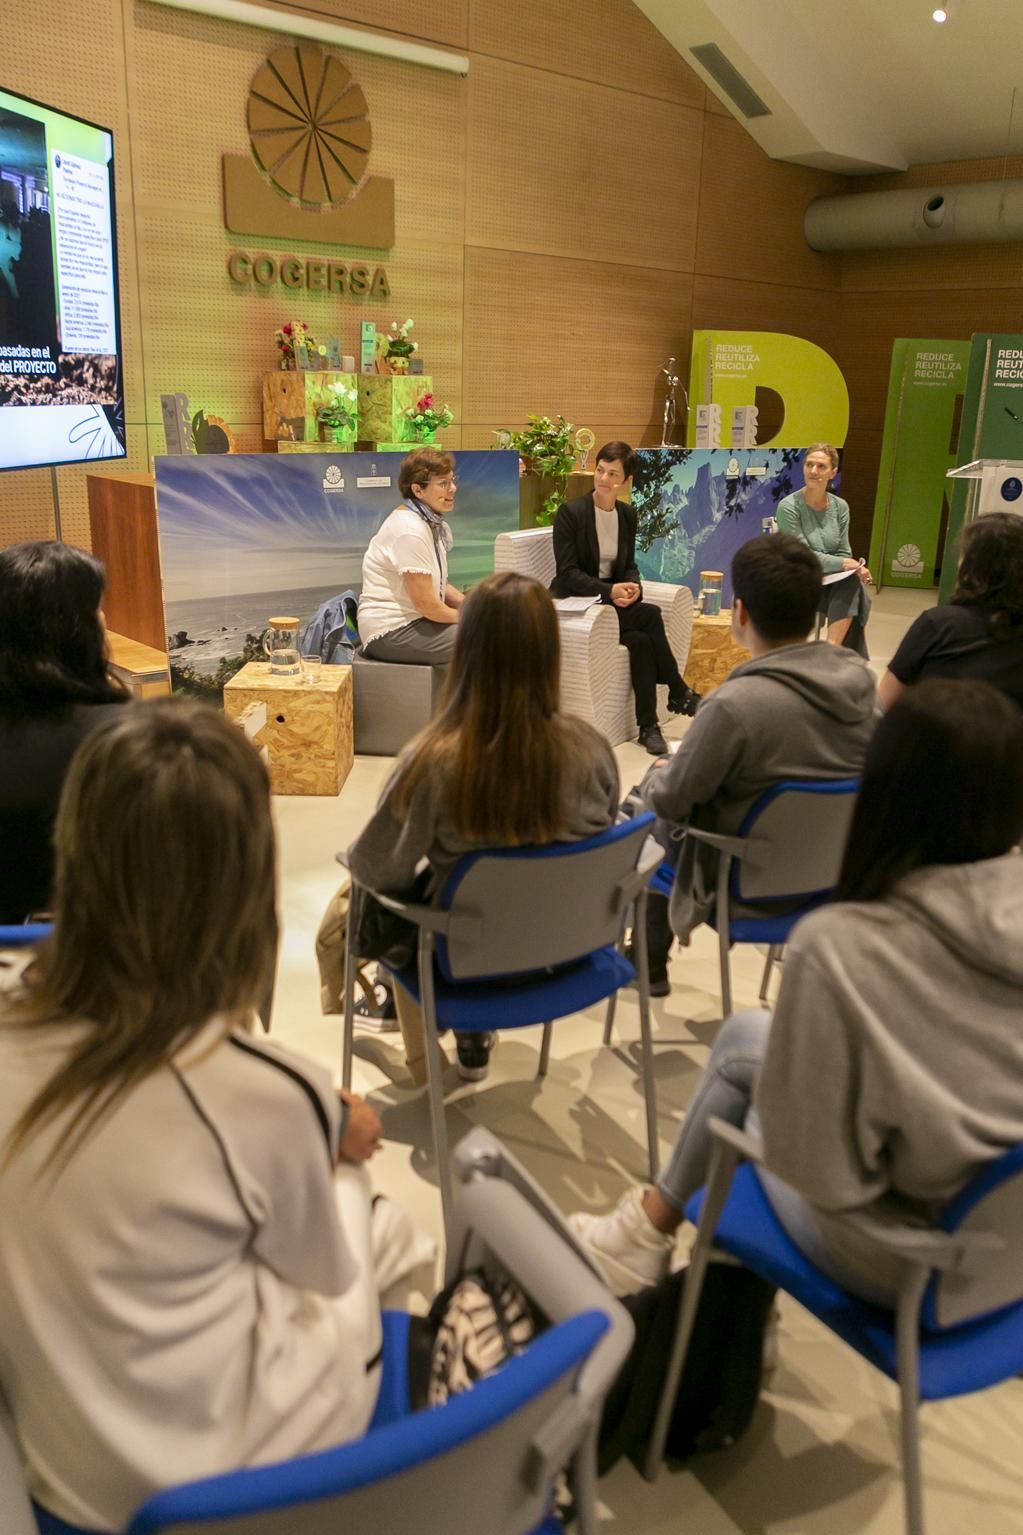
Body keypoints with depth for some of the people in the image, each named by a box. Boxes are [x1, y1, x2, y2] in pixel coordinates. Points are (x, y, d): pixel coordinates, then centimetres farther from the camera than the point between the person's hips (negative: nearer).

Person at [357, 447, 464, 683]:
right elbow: (426, 604, -22)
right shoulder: (410, 530, -20)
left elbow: (439, 584, 17)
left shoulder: (431, 522, 11)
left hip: (410, 620, 10)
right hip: (389, 632, -10)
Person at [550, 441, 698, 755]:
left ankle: (648, 726, -18)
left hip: (611, 600, 6)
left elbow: (629, 565, 12)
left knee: (641, 640, -27)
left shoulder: (628, 514, 8)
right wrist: (609, 591, -27)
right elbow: (567, 573, -15)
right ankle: (679, 693, -11)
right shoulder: (570, 512, -10)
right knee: (650, 615, -26)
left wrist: (633, 586, -13)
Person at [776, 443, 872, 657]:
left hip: (832, 582, 5)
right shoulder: (789, 507, -11)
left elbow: (843, 553, 8)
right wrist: (843, 564, -21)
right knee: (852, 589, -29)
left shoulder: (840, 507, 6)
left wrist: (856, 567, -14)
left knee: (854, 584, -29)